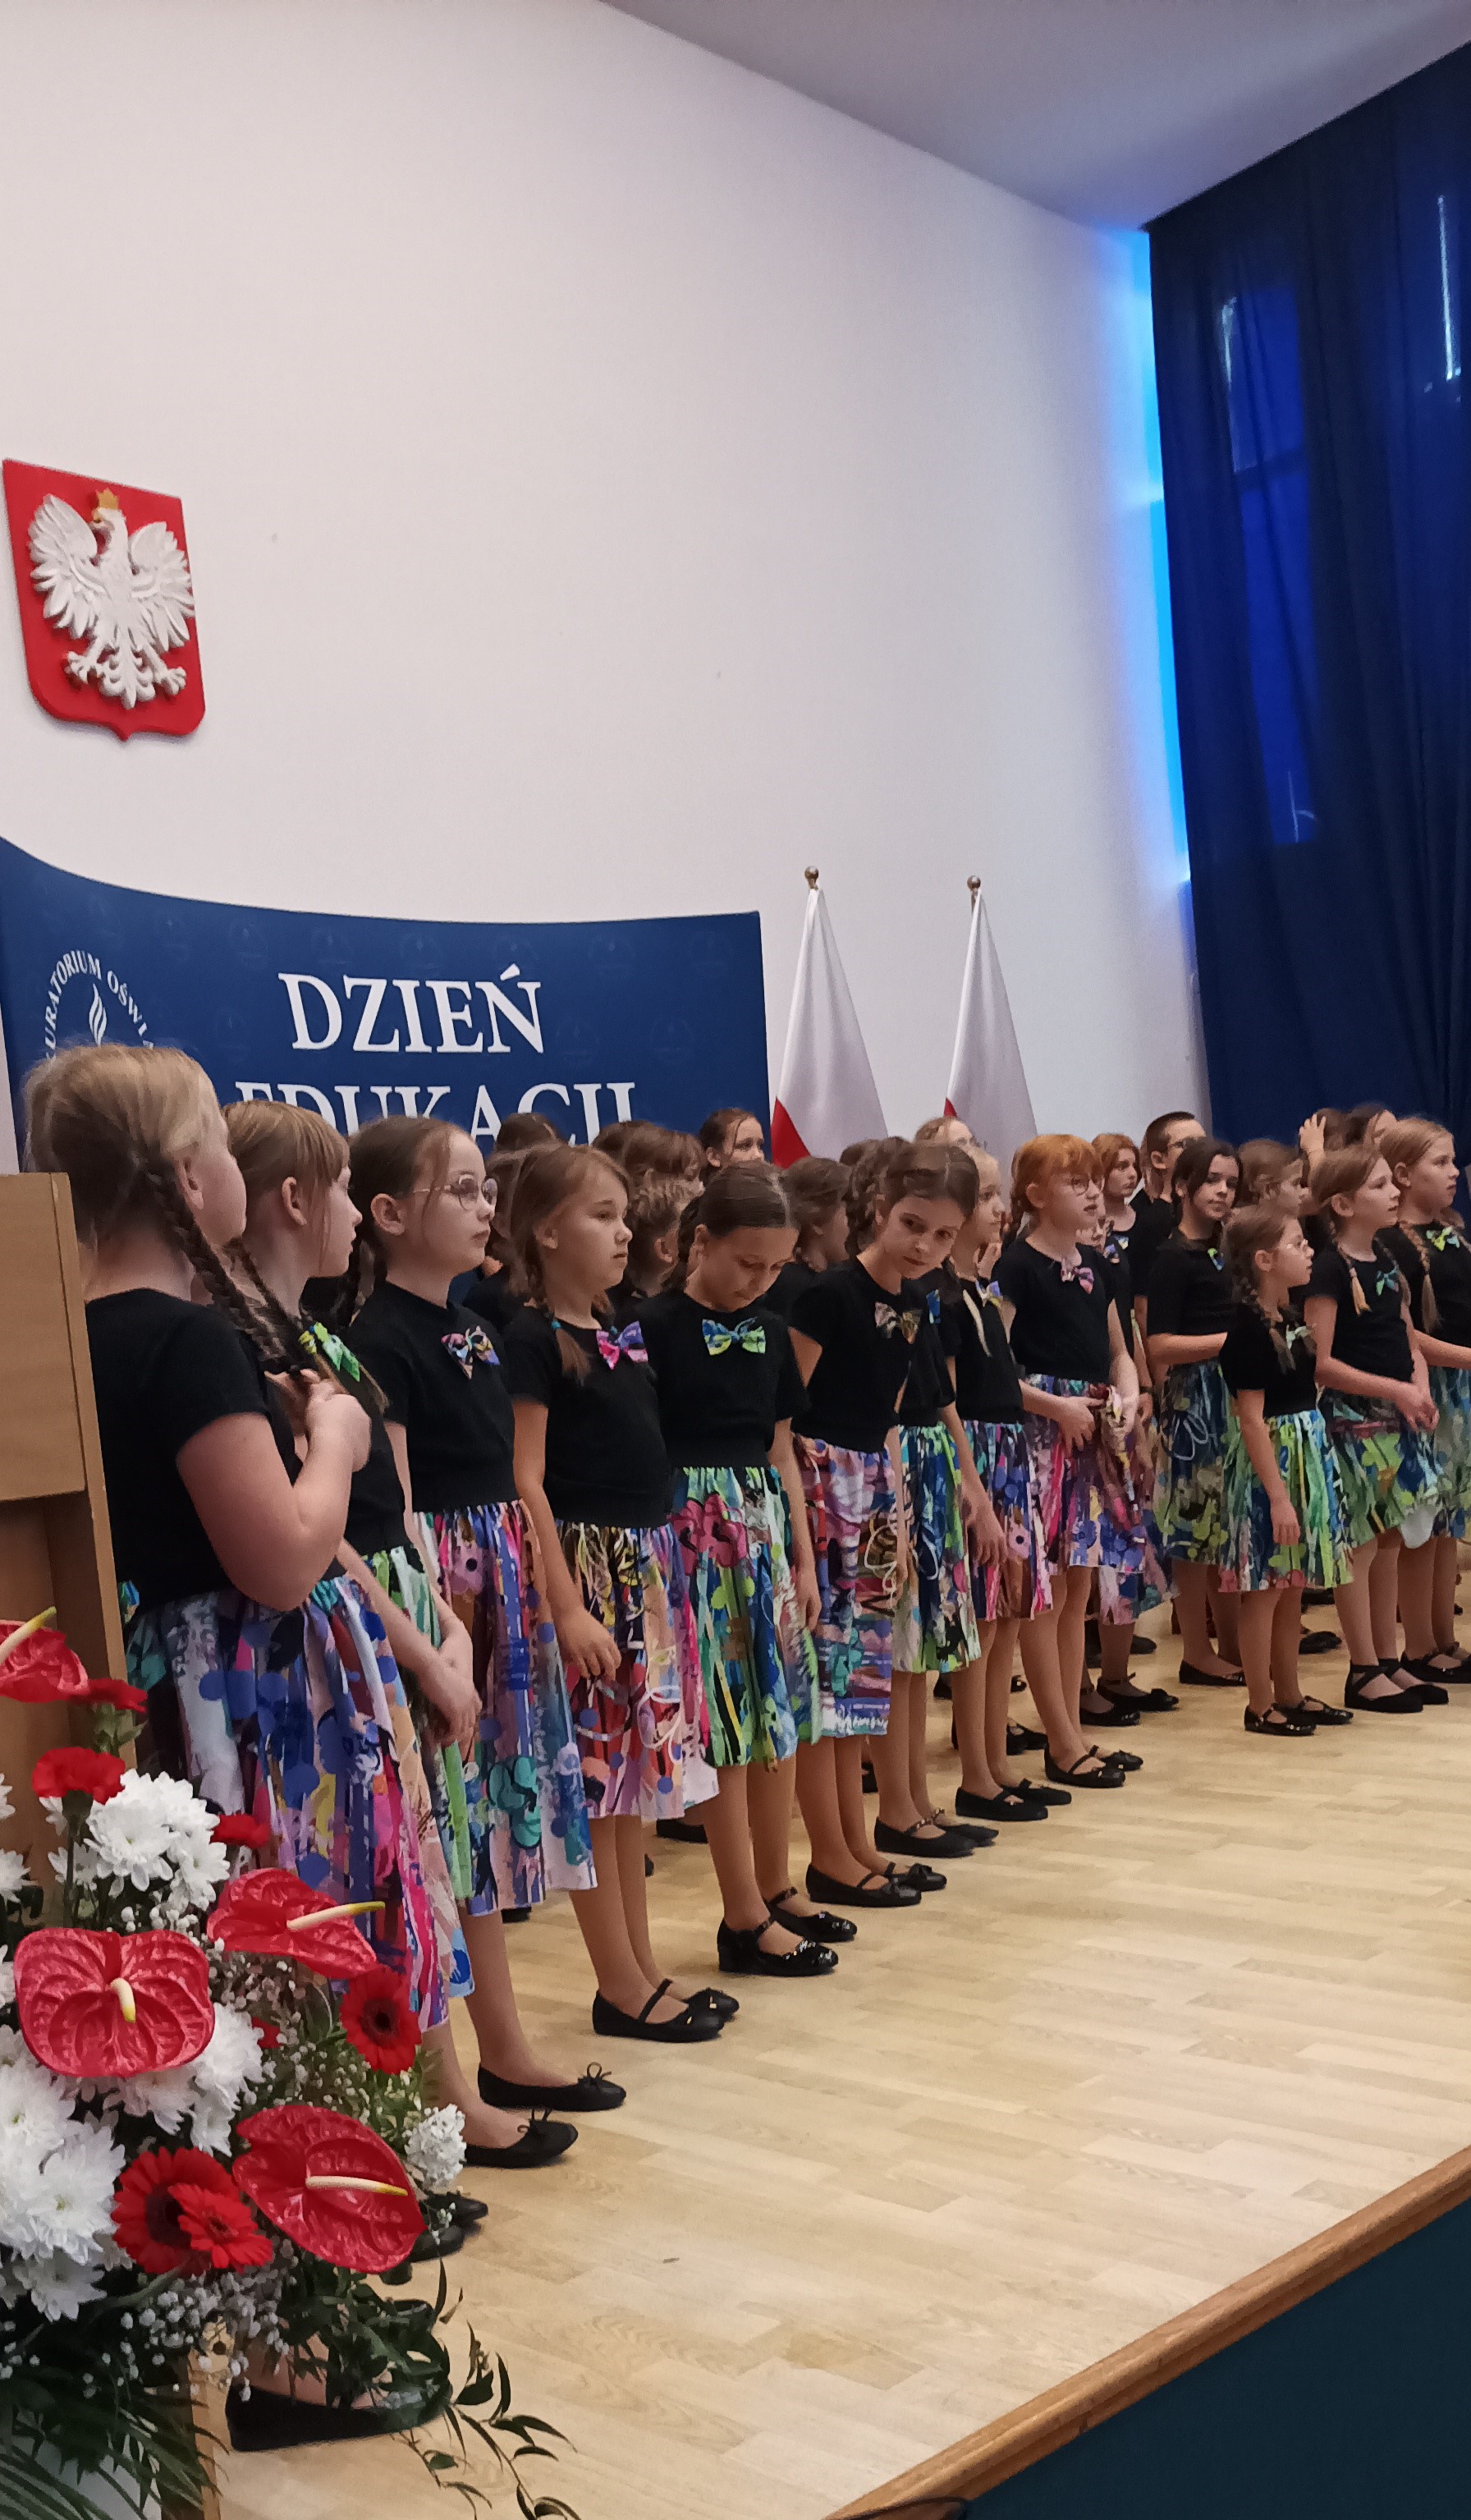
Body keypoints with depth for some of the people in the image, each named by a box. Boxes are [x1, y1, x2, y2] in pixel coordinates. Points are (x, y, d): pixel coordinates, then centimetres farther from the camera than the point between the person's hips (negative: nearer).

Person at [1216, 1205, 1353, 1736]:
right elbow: (1252, 1418, -21)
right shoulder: (1248, 1330, -18)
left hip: (1307, 1456, 9)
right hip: (1268, 1462, -9)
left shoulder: (1288, 1319, 9)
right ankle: (1260, 1706, 8)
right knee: (1265, 1587, 0)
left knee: (1293, 1586, 15)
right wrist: (1278, 1494, -22)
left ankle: (1289, 1694, 24)